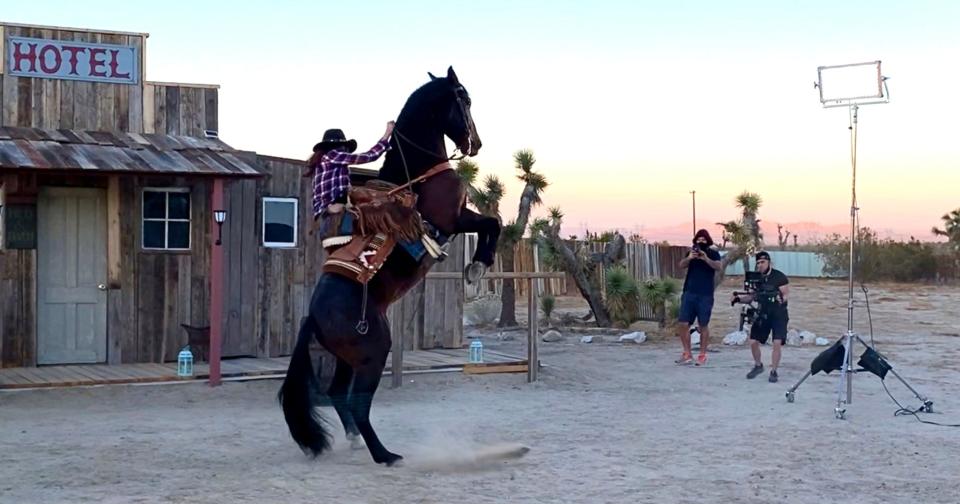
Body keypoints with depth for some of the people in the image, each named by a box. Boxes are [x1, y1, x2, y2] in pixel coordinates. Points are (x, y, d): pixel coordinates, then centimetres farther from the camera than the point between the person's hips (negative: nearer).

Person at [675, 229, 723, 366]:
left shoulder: (713, 253, 4)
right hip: (689, 293, 3)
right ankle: (687, 354, 5)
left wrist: (706, 258, -30)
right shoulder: (692, 252, 12)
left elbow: (718, 266, -14)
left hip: (705, 295, -3)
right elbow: (681, 265, -2)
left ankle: (702, 355, 6)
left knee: (703, 325, 0)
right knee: (683, 324, -3)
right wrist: (689, 258, -23)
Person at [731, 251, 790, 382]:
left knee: (777, 343, -15)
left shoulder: (780, 277, -12)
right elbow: (751, 296, 8)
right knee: (753, 342, 0)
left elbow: (786, 294, -12)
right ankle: (758, 365, 26)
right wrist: (738, 299, -9)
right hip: (763, 314, 5)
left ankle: (773, 371, -1)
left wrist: (781, 299, -34)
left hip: (779, 315, -5)